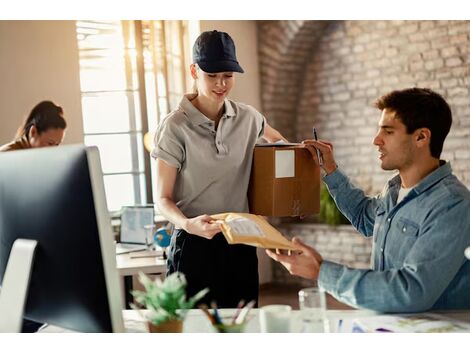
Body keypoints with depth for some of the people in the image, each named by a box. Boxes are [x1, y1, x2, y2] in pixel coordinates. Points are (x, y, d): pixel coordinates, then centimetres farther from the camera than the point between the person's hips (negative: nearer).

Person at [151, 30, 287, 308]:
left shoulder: (248, 117, 5)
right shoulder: (176, 127, -10)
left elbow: (276, 140, 29)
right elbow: (163, 198, -8)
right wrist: (188, 224, -27)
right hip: (194, 243, -4)